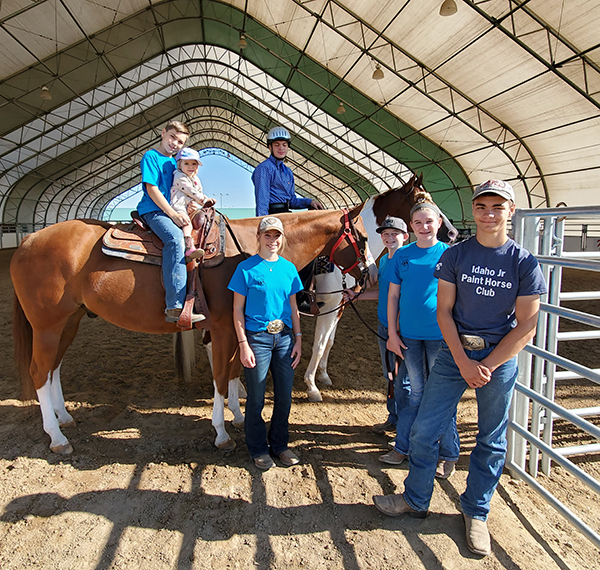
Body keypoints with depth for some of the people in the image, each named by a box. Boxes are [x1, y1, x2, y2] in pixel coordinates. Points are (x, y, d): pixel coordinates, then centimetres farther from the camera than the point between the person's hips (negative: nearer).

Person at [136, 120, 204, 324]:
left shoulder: (173, 163, 22)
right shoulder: (151, 157, 0)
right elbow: (152, 189, -10)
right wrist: (173, 214, -18)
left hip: (172, 211, 9)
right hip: (153, 210, -9)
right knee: (175, 238, -35)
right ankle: (175, 307, -43)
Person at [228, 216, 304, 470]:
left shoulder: (289, 268, 7)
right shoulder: (246, 268, -6)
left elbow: (293, 307, 11)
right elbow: (238, 310, -6)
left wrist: (298, 339, 5)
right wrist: (243, 345, -12)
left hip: (284, 337, 4)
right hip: (257, 338, -4)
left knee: (285, 396, 12)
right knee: (256, 398, 8)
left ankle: (280, 444, 33)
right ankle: (258, 449, 29)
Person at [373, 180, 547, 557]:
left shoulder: (525, 263, -4)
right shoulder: (454, 255, -1)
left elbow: (526, 327, -5)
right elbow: (444, 311, -2)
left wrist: (486, 366, -12)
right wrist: (463, 362, -11)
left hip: (500, 359, -1)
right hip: (455, 352, 1)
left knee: (491, 442, 13)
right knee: (425, 430, 4)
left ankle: (476, 513, 34)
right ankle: (416, 500, 27)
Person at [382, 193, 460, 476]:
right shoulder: (403, 256, 3)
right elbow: (393, 296, 6)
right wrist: (392, 332, 2)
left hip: (440, 335, -2)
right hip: (410, 335, 3)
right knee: (417, 393, 14)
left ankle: (448, 455, 26)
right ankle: (402, 447, 29)